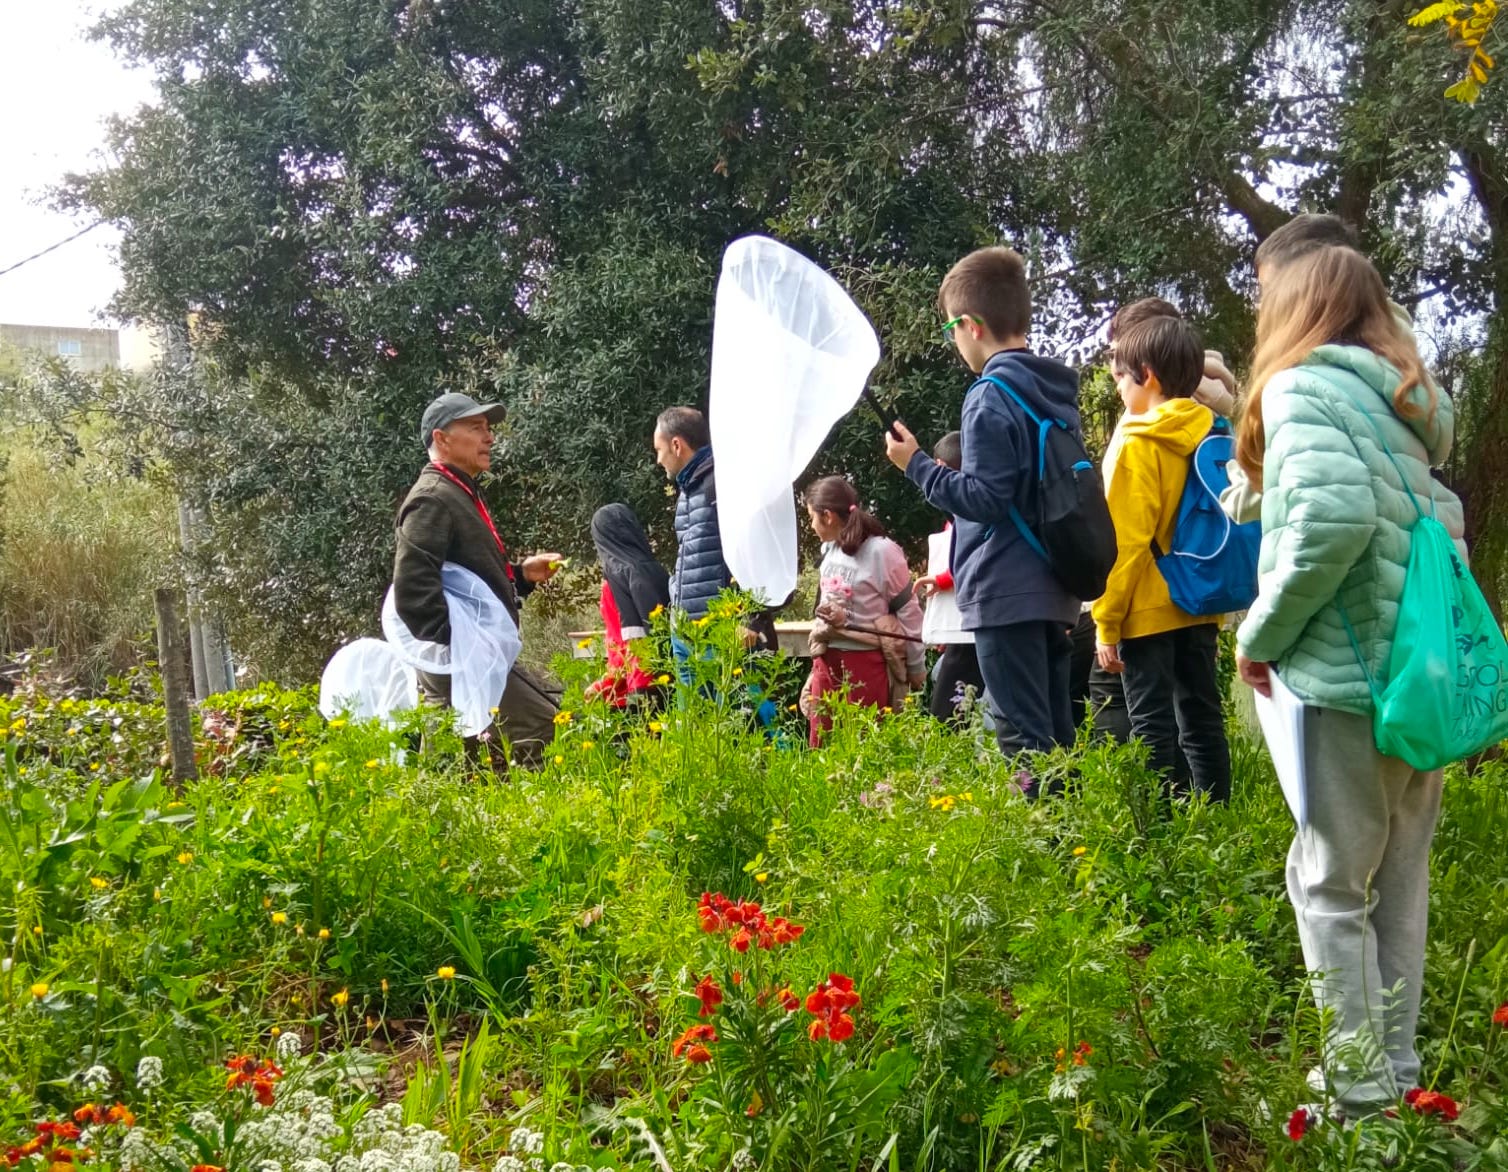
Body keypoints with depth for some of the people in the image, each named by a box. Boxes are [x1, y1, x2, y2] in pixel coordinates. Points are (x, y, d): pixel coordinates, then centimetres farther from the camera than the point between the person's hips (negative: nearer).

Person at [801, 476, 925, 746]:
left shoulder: (880, 551, -14)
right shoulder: (829, 549, 6)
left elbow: (908, 612, -8)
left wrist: (916, 667, -3)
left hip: (866, 660, -7)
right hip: (827, 659, 7)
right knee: (821, 744, 10)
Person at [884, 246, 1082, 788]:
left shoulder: (991, 397, -14)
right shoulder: (1056, 392, 12)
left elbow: (985, 498, -18)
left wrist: (917, 464, -10)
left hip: (1007, 591, -9)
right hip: (1052, 589, 9)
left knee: (1022, 734, -6)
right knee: (1054, 728, 14)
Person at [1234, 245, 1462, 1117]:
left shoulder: (1305, 385, -7)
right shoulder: (1404, 403, 18)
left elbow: (1335, 515, -23)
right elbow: (1437, 523, 16)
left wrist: (1262, 634, -12)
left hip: (1353, 673, -8)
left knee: (1330, 882, 2)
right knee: (1400, 877, 15)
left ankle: (1359, 1081, 7)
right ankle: (1396, 1064, 24)